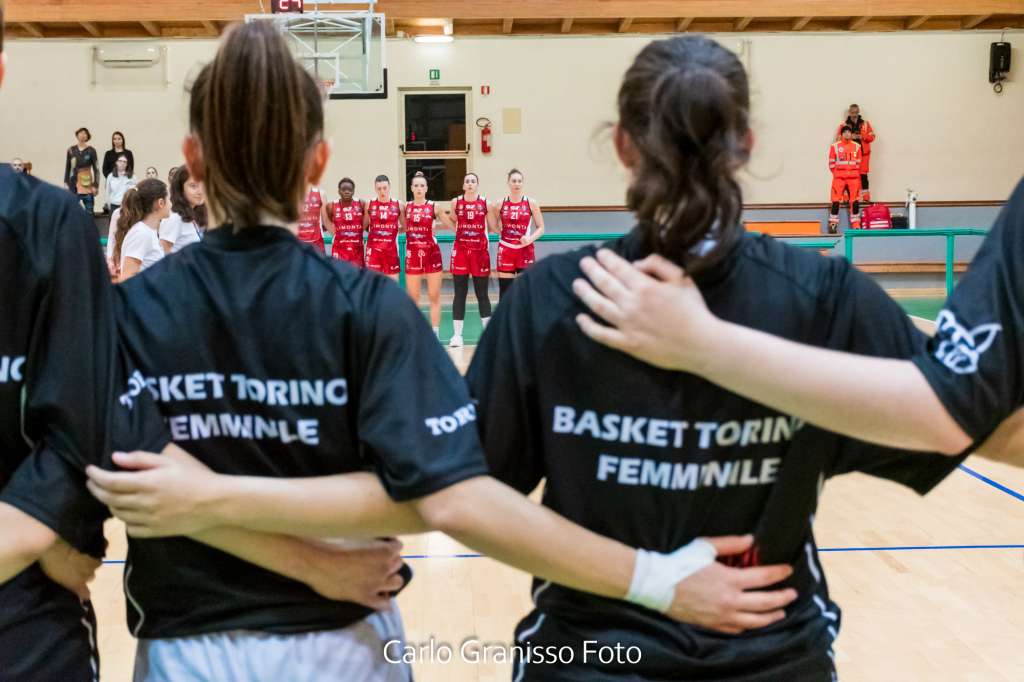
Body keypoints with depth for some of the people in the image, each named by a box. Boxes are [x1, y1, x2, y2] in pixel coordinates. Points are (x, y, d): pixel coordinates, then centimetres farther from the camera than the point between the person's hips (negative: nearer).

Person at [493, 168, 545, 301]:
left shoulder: (531, 203, 1)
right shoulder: (500, 204, 3)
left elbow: (541, 228, 2)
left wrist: (531, 238, -14)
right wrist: (500, 232, -7)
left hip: (525, 251, -1)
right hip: (506, 250, 1)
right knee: (505, 290, 3)